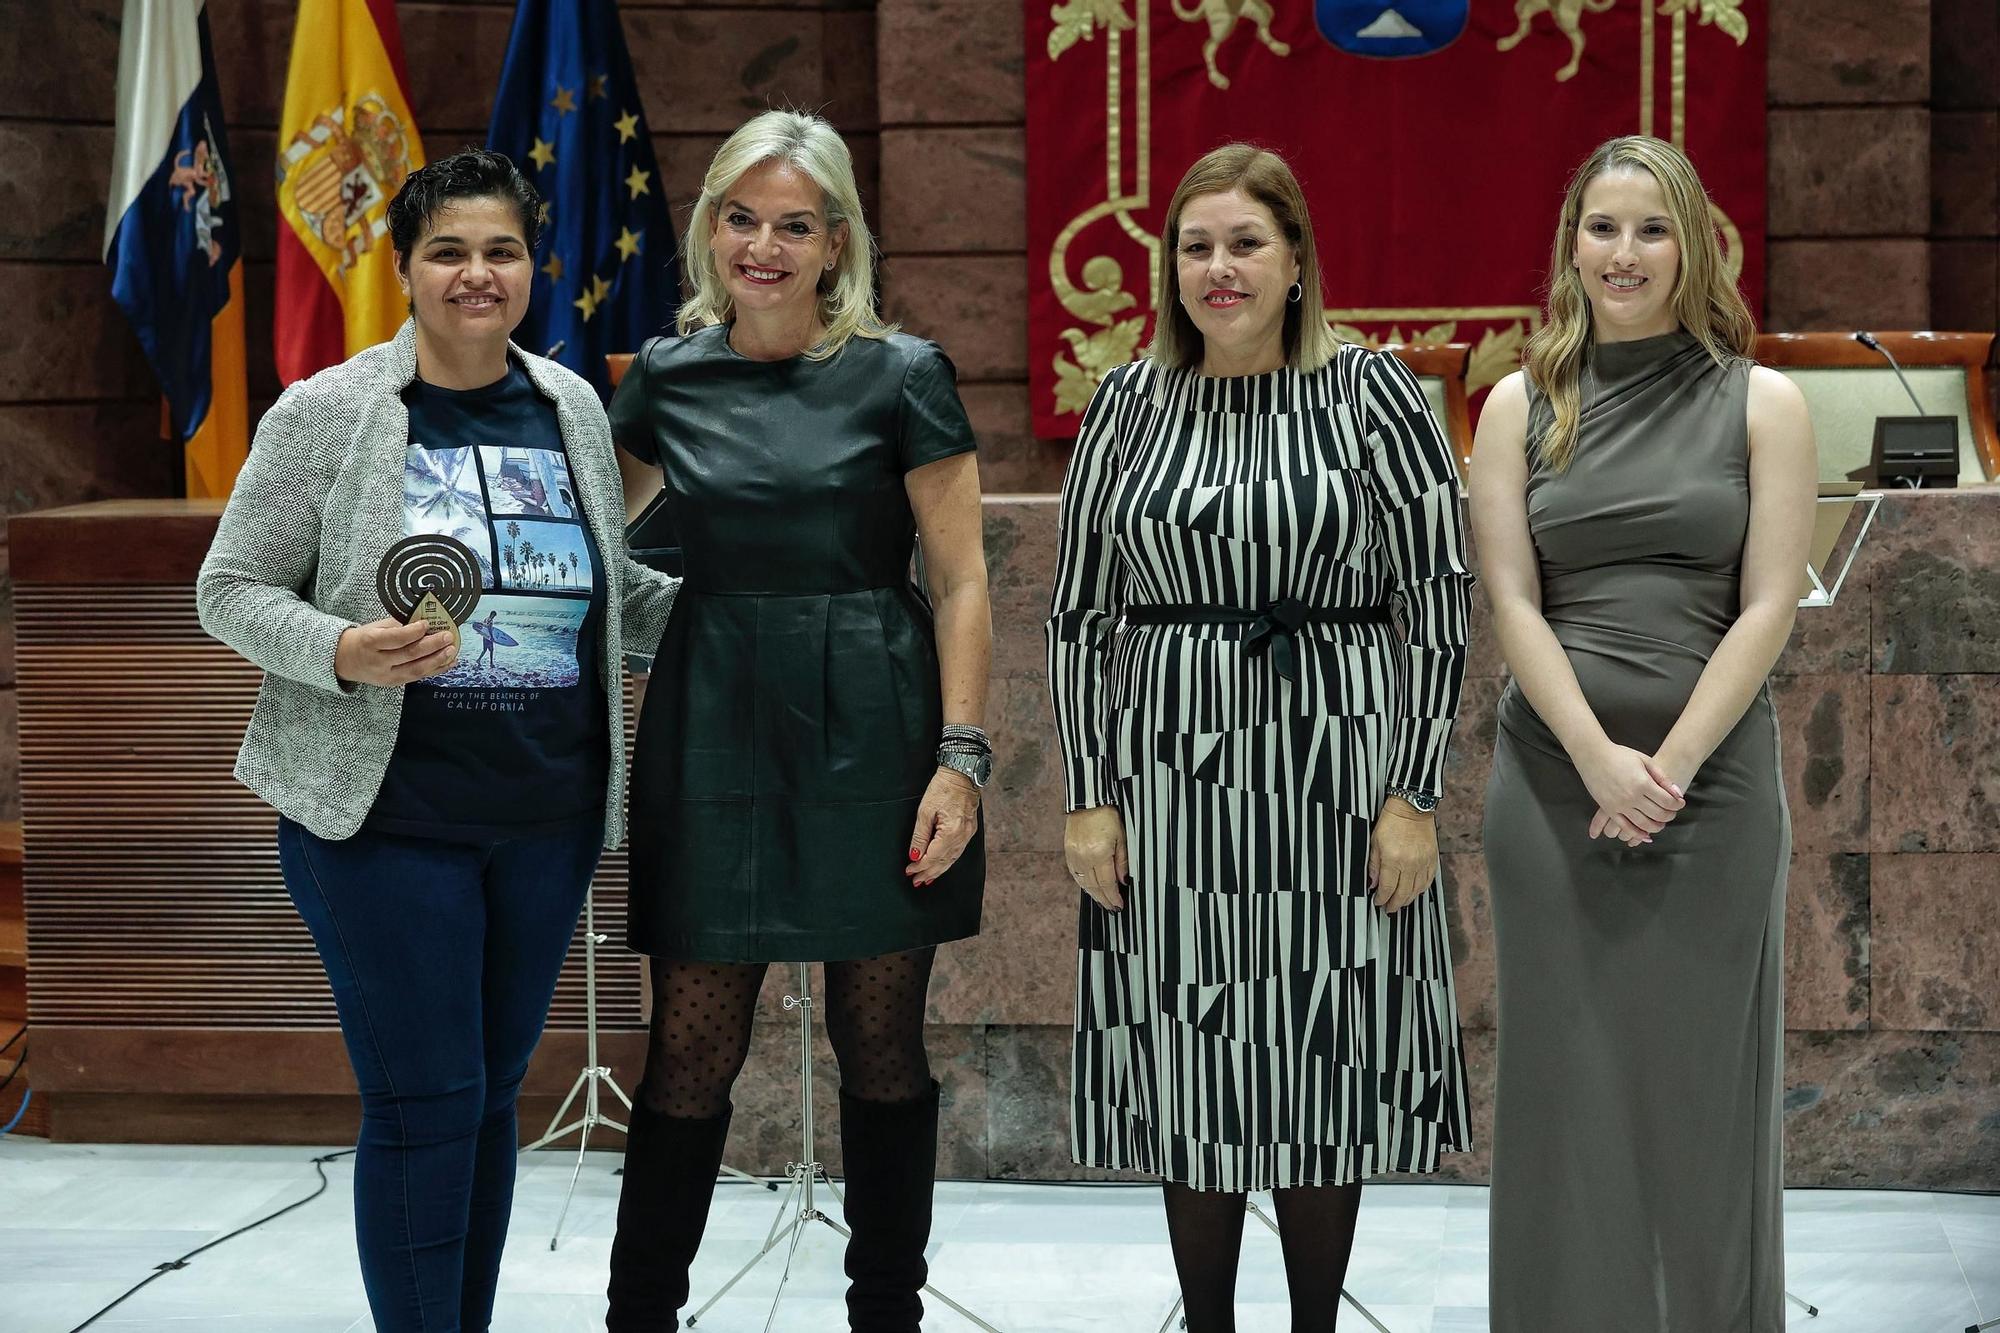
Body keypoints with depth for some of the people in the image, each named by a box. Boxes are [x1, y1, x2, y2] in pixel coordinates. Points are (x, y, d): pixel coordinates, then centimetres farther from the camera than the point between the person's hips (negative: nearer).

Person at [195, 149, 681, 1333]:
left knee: (493, 1095, 13)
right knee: (424, 1102, -3)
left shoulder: (572, 409, 8)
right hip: (389, 817, -4)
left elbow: (622, 597, 18)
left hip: (549, 815, 4)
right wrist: (343, 654, -19)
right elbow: (231, 591, -2)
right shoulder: (326, 413, -4)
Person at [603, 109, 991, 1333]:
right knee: (691, 1053, 1)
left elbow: (961, 583, -3)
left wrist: (961, 759, -10)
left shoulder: (900, 377, -2)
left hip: (870, 728, -2)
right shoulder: (668, 378, 7)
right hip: (715, 728, 2)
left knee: (880, 1046, 6)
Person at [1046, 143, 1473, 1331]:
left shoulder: (1372, 394, -2)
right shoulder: (1130, 403, 6)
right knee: (1191, 1076, 7)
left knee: (1324, 1072, 5)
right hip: (1170, 773, 2)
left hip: (1334, 774, -2)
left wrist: (1415, 795, -8)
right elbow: (1079, 613, 7)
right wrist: (1088, 798, 1)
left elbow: (1442, 602, -3)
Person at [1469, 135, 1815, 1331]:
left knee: (1703, 1076, 4)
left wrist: (1669, 766, -12)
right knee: (1566, 1077, 4)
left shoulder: (1762, 404, 3)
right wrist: (1599, 762, -12)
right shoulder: (1523, 406, 6)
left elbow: (1768, 607, -3)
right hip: (1553, 777, 1)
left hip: (1716, 776, -1)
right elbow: (1511, 600, -1)